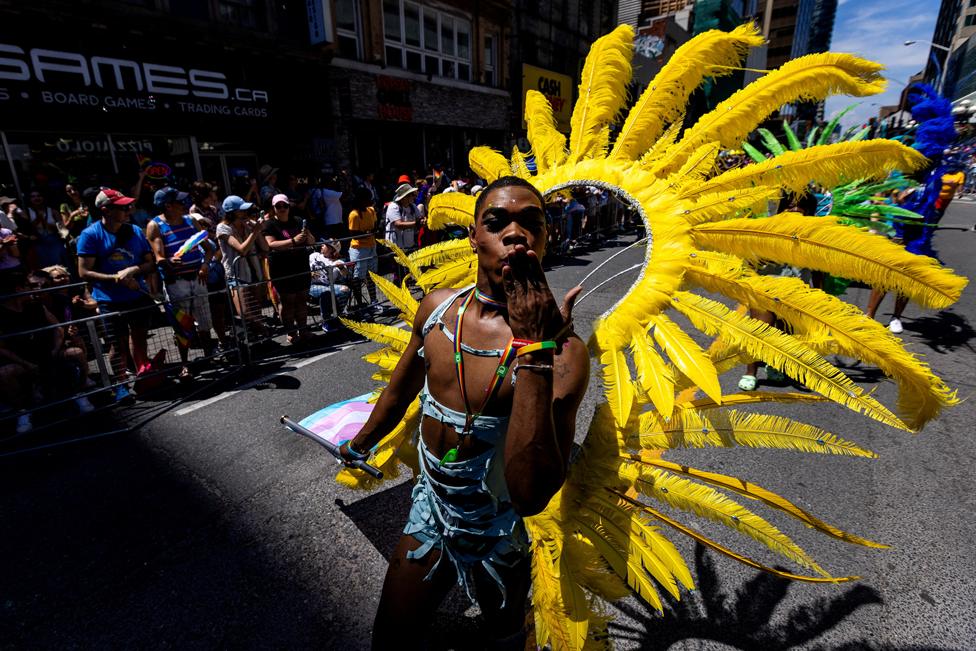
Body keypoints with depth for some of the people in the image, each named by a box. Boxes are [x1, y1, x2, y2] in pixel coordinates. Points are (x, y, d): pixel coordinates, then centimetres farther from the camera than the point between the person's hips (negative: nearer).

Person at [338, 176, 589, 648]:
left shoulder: (562, 351, -27)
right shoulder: (437, 308, -10)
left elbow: (530, 497, -35)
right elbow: (403, 387, 8)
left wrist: (533, 348, -40)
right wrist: (361, 443, 24)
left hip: (497, 540, -3)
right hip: (430, 509, 4)